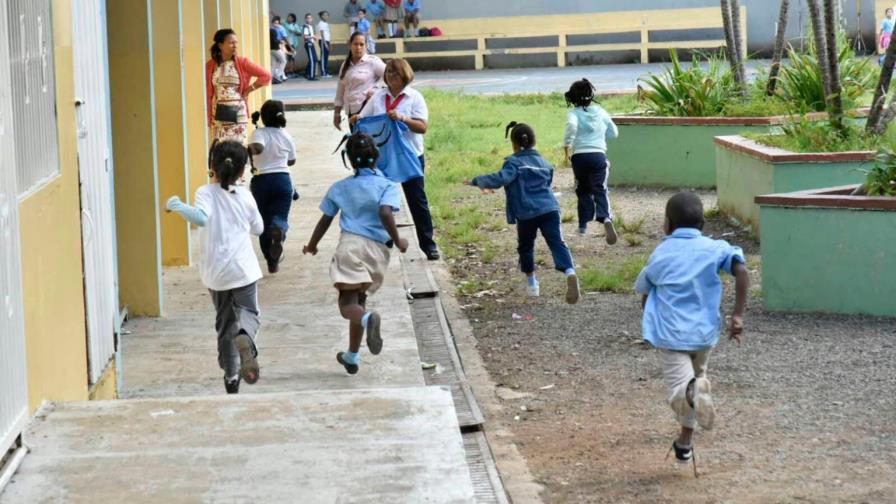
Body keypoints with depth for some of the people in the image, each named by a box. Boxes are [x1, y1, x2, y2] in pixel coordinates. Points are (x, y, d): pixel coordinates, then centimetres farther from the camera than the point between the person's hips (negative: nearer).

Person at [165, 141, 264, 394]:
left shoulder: (206, 193, -9)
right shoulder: (244, 195, -1)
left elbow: (201, 217, -30)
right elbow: (258, 228, 12)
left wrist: (176, 205, -19)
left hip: (216, 272, 0)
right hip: (243, 269, 0)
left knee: (224, 322, 15)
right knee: (248, 313, 7)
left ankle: (231, 377, 17)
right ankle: (244, 337, -30)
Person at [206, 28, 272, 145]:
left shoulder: (242, 62, -3)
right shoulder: (210, 65, 1)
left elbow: (266, 75, -5)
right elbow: (208, 93, 3)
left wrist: (248, 89, -6)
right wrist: (207, 116, 1)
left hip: (237, 112, -1)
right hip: (219, 113, 1)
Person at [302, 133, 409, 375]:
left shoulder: (340, 188, 12)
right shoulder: (387, 186, 3)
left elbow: (325, 220, 17)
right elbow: (385, 213, -15)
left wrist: (312, 246, 32)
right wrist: (397, 240, -2)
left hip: (350, 244, -1)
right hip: (377, 248, 1)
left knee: (348, 302, -9)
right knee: (359, 299, 18)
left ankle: (367, 319, -46)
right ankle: (352, 356, 24)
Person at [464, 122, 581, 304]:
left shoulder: (514, 163, -1)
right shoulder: (545, 164, 18)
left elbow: (500, 179, -18)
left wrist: (477, 181, -8)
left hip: (526, 214, -3)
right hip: (549, 209, 3)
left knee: (525, 247, 18)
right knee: (557, 243, -7)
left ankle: (531, 283, 26)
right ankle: (570, 272, -32)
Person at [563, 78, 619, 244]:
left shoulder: (574, 113, 1)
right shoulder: (600, 112, 11)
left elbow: (572, 126, -23)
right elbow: (614, 133, 19)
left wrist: (567, 146, -15)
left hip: (579, 156, -1)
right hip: (598, 154, 1)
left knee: (583, 190, 19)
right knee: (600, 191, -6)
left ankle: (583, 225, 22)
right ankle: (606, 219, -33)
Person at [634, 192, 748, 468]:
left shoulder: (660, 255, 6)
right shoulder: (715, 248, 3)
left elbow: (644, 295, 15)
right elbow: (741, 271, -13)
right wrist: (738, 315, -11)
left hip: (669, 333, -2)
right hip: (704, 331, 2)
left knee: (678, 387, -10)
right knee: (696, 376, 26)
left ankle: (692, 392, -48)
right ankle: (685, 441, 34)